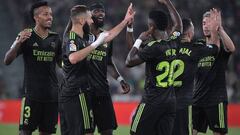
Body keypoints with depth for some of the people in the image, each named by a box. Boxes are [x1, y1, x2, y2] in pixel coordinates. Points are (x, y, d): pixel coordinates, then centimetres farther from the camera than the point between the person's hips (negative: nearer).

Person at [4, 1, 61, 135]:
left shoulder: (55, 38, 10)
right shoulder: (26, 36, -3)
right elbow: (7, 61, -10)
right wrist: (18, 42, -26)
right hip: (32, 92, -5)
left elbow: (61, 62, 22)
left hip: (52, 93, 5)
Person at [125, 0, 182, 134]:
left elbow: (129, 62, -10)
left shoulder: (154, 47, -14)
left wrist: (139, 40, -1)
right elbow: (179, 24, 27)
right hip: (171, 101, 7)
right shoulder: (173, 43, 6)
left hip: (152, 100, -7)